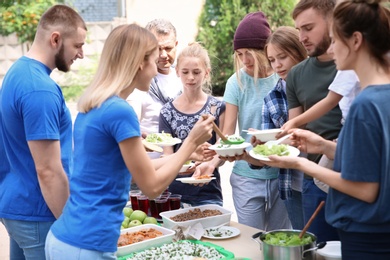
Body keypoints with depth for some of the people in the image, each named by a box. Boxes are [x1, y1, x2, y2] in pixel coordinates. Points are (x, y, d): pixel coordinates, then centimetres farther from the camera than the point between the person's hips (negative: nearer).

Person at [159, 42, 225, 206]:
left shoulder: (217, 107, 1)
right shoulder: (168, 111, 3)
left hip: (208, 192, -1)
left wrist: (210, 164, -23)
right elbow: (167, 153, 1)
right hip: (175, 189, 1)